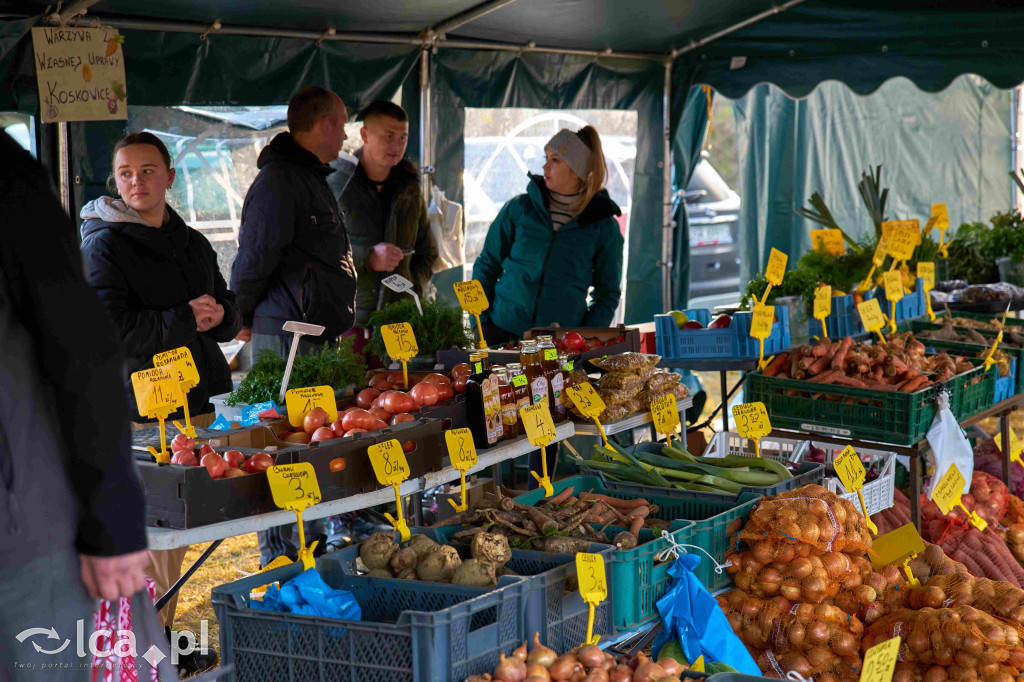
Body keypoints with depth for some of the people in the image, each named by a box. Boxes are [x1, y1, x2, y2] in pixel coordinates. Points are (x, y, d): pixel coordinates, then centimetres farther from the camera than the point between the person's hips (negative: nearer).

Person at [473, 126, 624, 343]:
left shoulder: (604, 227, 2)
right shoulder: (519, 208, 4)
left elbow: (607, 293, 8)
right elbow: (487, 265, 10)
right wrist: (480, 321, 0)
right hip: (503, 333, 1)